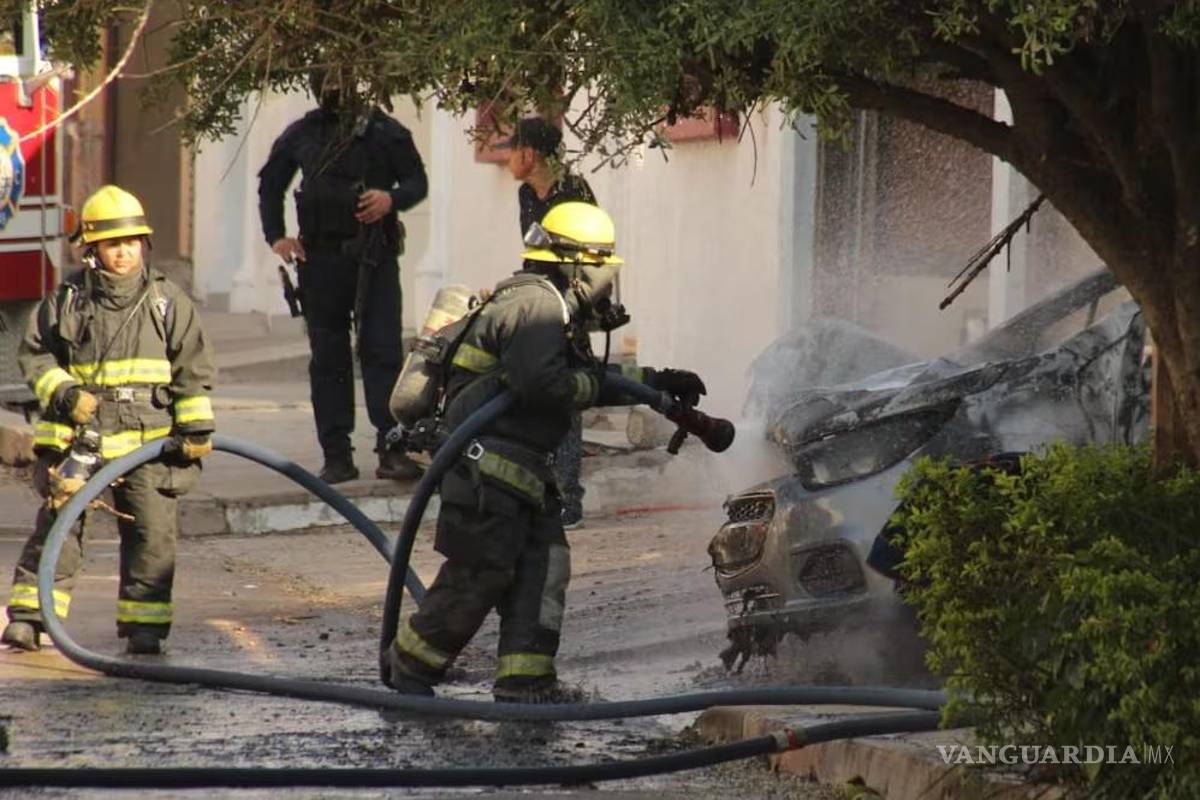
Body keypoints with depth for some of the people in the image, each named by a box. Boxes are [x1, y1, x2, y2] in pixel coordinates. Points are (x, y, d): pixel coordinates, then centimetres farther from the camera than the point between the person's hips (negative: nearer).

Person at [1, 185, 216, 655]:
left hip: (149, 440, 1)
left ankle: (144, 623, 7)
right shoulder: (67, 300, 4)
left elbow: (193, 368, 6)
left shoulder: (168, 301, 5)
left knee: (152, 532, -1)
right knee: (57, 524, -2)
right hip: (78, 436, 0)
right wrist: (62, 391, -7)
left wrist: (196, 426, 0)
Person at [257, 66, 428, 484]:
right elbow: (270, 183, 21)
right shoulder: (301, 135, 10)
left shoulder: (384, 132, 3)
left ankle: (392, 449, -12)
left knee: (382, 350, -10)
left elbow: (417, 181, 5)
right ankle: (337, 456, 6)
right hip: (320, 257, 3)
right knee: (328, 359, 4)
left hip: (373, 258, -3)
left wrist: (392, 199, -16)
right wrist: (276, 236, 10)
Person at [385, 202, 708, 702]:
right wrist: (592, 385, -10)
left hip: (518, 472, 11)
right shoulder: (536, 303, -13)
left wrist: (656, 381, 27)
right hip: (487, 467, -11)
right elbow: (539, 381, -26)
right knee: (479, 575, -8)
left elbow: (590, 381, 30)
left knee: (543, 565, 5)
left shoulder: (551, 307, 21)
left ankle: (525, 677, 3)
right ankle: (409, 665, 4)